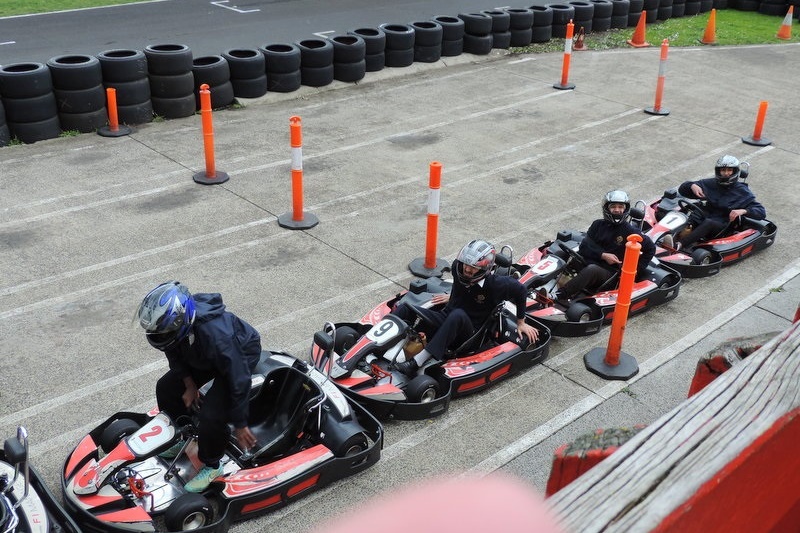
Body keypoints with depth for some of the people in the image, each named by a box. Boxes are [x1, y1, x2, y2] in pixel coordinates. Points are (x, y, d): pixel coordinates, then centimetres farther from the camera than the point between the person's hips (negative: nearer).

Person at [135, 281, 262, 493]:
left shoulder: (214, 333, -43)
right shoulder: (173, 320, -23)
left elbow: (238, 379, -33)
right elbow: (175, 355, 1)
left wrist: (240, 425, -23)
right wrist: (190, 385, -9)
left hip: (241, 356, -7)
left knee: (211, 414, -20)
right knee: (166, 387, 3)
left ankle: (211, 465, 5)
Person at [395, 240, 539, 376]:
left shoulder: (495, 284, -17)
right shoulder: (458, 268, -4)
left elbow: (520, 291, -1)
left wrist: (521, 322, 7)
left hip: (469, 333, -6)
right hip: (446, 318, 6)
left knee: (458, 315, -41)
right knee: (405, 308, -15)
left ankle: (416, 363, -49)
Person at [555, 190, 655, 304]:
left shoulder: (630, 231, 1)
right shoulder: (598, 225, 11)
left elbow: (650, 248, 9)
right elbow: (584, 247, 3)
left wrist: (635, 269, 4)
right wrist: (603, 255, -11)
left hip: (609, 273, -4)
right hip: (588, 263, 4)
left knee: (592, 269, -38)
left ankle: (559, 295, -46)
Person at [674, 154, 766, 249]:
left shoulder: (742, 191, 4)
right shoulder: (711, 184, 12)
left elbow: (761, 212, -1)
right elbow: (682, 189, 15)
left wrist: (743, 211, -20)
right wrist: (692, 185, -9)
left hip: (723, 228, -4)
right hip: (704, 220, 4)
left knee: (708, 223, -38)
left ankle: (678, 244, -57)